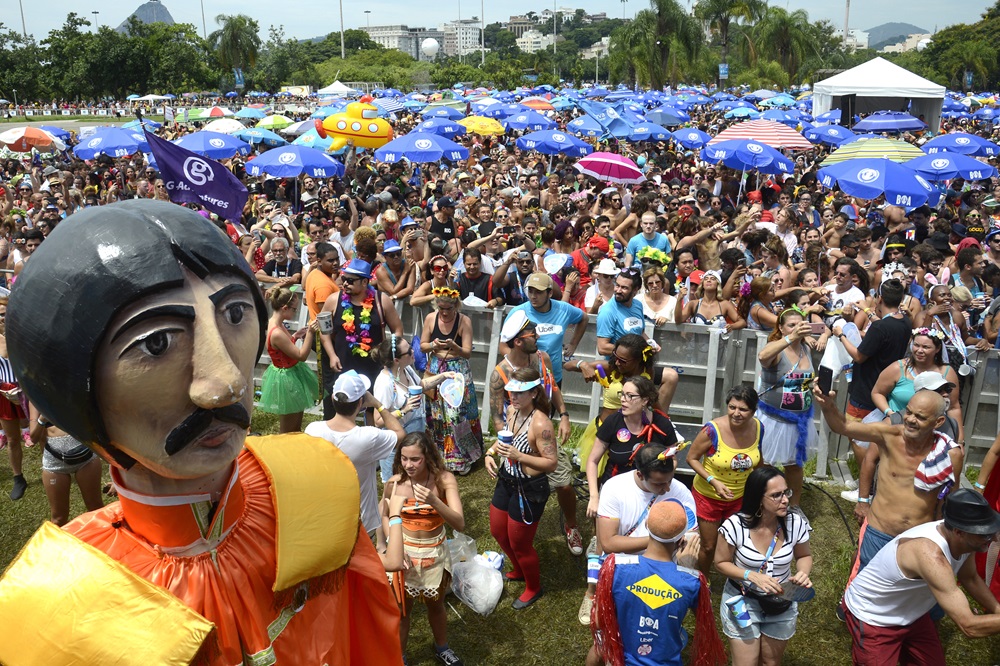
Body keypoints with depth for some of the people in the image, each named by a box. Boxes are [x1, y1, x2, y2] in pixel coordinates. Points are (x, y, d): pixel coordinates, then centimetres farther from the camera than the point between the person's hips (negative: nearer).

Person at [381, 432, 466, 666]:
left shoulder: (444, 480, -21)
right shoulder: (394, 483, -16)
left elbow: (460, 524, -28)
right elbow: (384, 515, 3)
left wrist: (434, 501, -43)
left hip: (435, 554, 0)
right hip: (405, 553, 0)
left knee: (436, 605, 23)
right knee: (402, 609, 15)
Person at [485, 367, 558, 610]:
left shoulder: (541, 424, -28)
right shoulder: (511, 411, -4)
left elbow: (551, 463, -25)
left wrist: (519, 456, -33)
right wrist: (491, 452, -4)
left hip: (529, 490, -8)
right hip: (506, 481, 8)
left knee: (519, 543, 10)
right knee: (498, 532, 25)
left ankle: (533, 588, 38)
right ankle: (518, 571, 53)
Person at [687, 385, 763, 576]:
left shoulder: (758, 428, -14)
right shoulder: (713, 430, -29)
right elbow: (692, 458, -16)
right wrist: (713, 481, -27)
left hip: (740, 497, 3)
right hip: (708, 496, -3)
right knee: (709, 546, 12)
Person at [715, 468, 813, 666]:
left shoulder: (796, 523, -19)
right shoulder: (735, 525, -27)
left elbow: (804, 556, 1)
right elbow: (721, 563, -13)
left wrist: (804, 573, -21)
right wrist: (752, 576, -28)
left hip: (782, 604, 3)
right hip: (742, 601, -3)